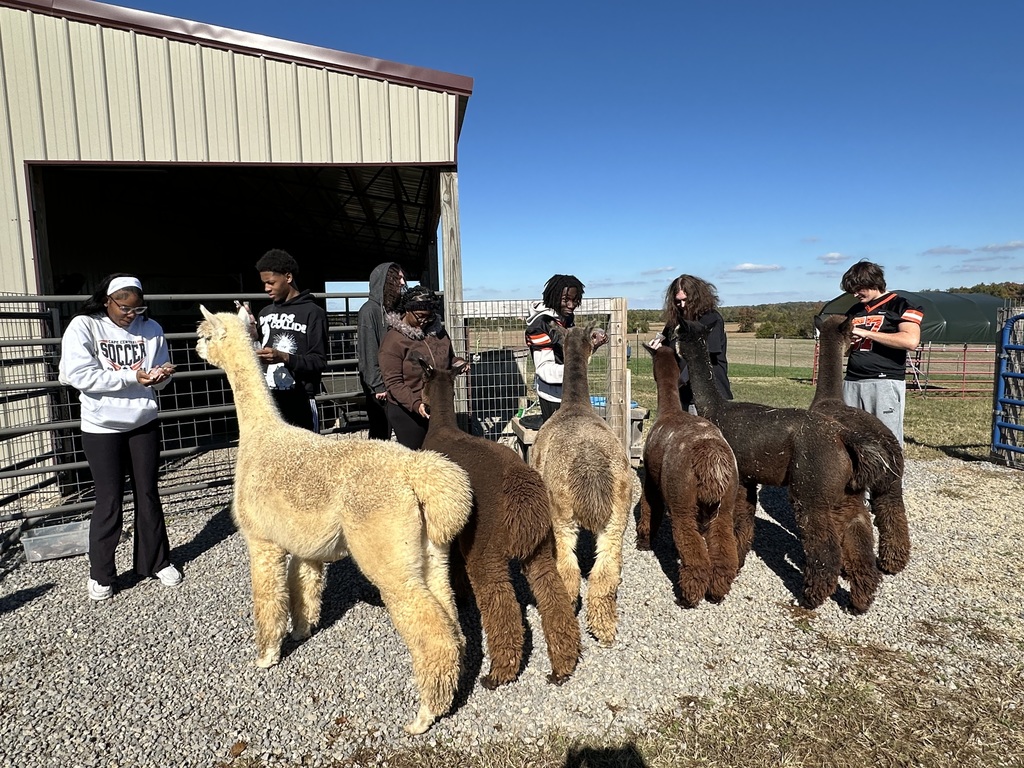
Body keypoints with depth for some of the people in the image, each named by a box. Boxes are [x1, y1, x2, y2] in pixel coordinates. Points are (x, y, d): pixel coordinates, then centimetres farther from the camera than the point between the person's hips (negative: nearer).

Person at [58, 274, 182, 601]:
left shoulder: (151, 329, 0)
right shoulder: (83, 327, -8)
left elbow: (161, 373, 6)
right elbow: (78, 375, -18)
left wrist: (159, 376, -18)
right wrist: (132, 378, -21)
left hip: (144, 423, 3)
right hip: (102, 428, -3)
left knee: (148, 494, 12)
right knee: (109, 502, 4)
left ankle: (156, 561, 27)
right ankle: (100, 575, 23)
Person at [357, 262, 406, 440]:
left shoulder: (394, 308, 13)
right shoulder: (370, 309, -8)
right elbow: (369, 352, -12)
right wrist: (378, 386, -15)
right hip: (380, 386, -6)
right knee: (380, 435, -1)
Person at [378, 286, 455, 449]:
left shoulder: (438, 331, 5)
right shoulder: (393, 340, -12)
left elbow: (449, 359, 20)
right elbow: (393, 382, -16)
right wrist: (415, 404, -28)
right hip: (408, 411, -5)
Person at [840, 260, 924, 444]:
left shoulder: (900, 305, 1)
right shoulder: (854, 310, 19)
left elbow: (911, 340, -16)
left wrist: (867, 333, -14)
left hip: (884, 382, -6)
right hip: (852, 382, 6)